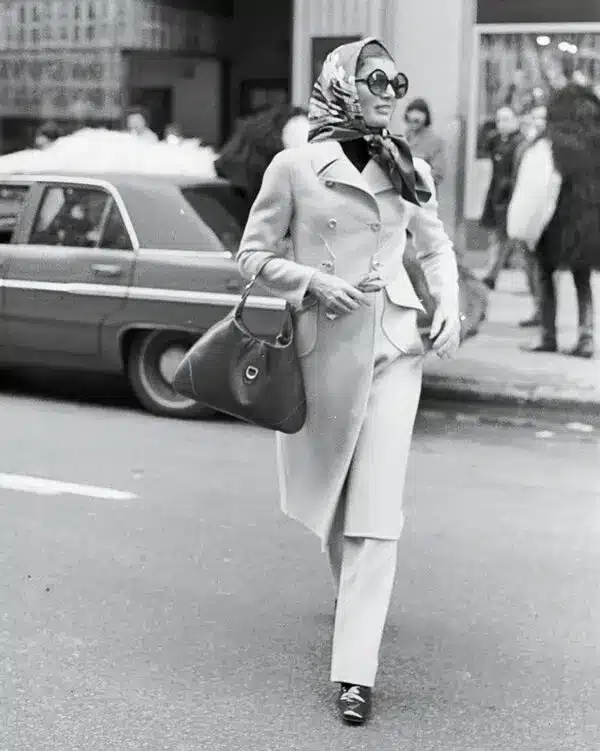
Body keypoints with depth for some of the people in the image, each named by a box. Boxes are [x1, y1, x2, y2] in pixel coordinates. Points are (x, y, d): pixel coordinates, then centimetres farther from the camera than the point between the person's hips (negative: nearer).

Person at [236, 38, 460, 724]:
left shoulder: (408, 171, 7)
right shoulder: (295, 167, -3)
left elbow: (436, 246, 20)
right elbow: (254, 255, 1)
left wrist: (449, 305, 5)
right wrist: (314, 281, -14)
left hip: (395, 342, 1)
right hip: (324, 343, -1)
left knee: (377, 508, -8)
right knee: (331, 493, 15)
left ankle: (356, 670, -5)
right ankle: (349, 591, 47)